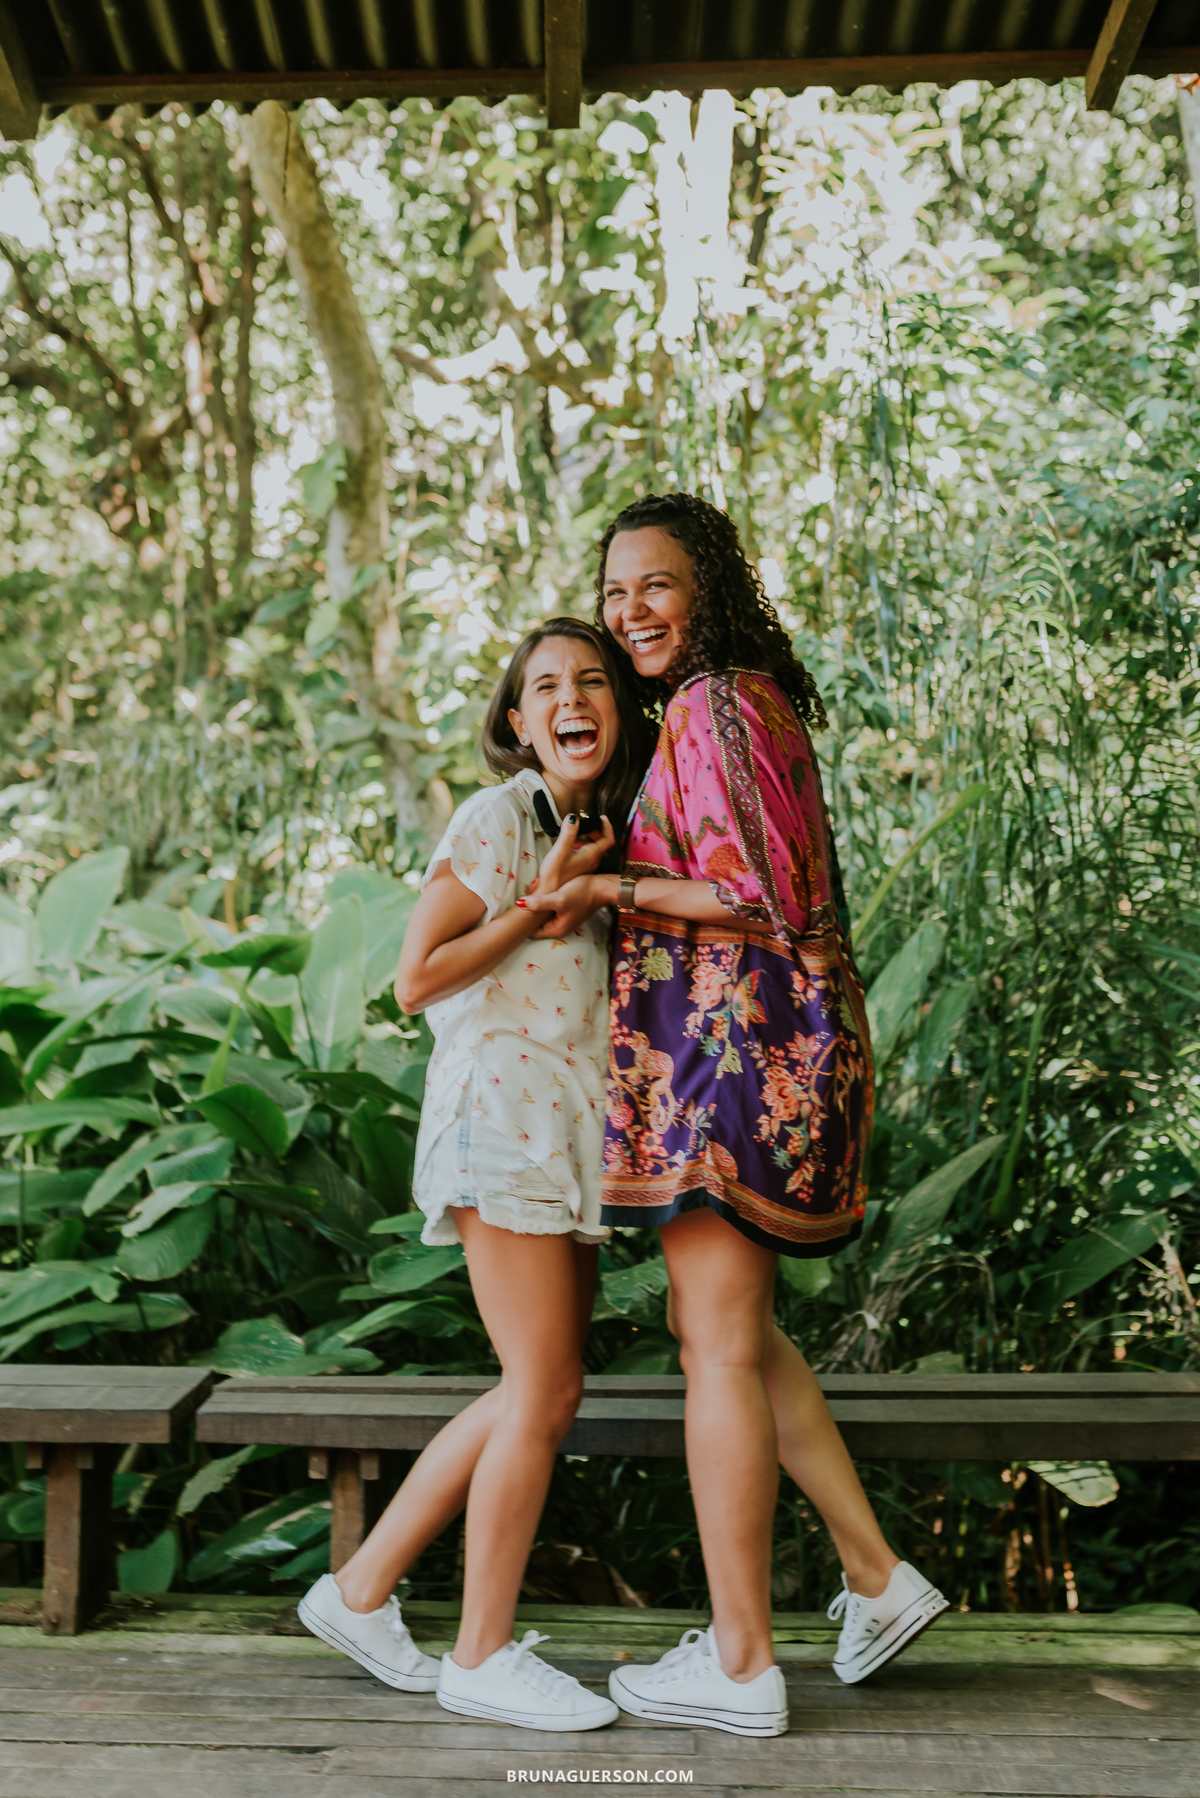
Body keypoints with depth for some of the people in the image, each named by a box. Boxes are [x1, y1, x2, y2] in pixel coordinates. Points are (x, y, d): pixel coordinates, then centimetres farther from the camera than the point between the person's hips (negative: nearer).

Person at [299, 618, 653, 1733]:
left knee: (537, 1395, 11)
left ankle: (362, 1591, 22)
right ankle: (483, 1654, 10)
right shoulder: (498, 818, -8)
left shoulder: (607, 832, 16)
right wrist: (544, 903, -13)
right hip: (503, 1114, -9)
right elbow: (416, 979, -12)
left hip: (575, 1131, 9)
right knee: (546, 1393, -6)